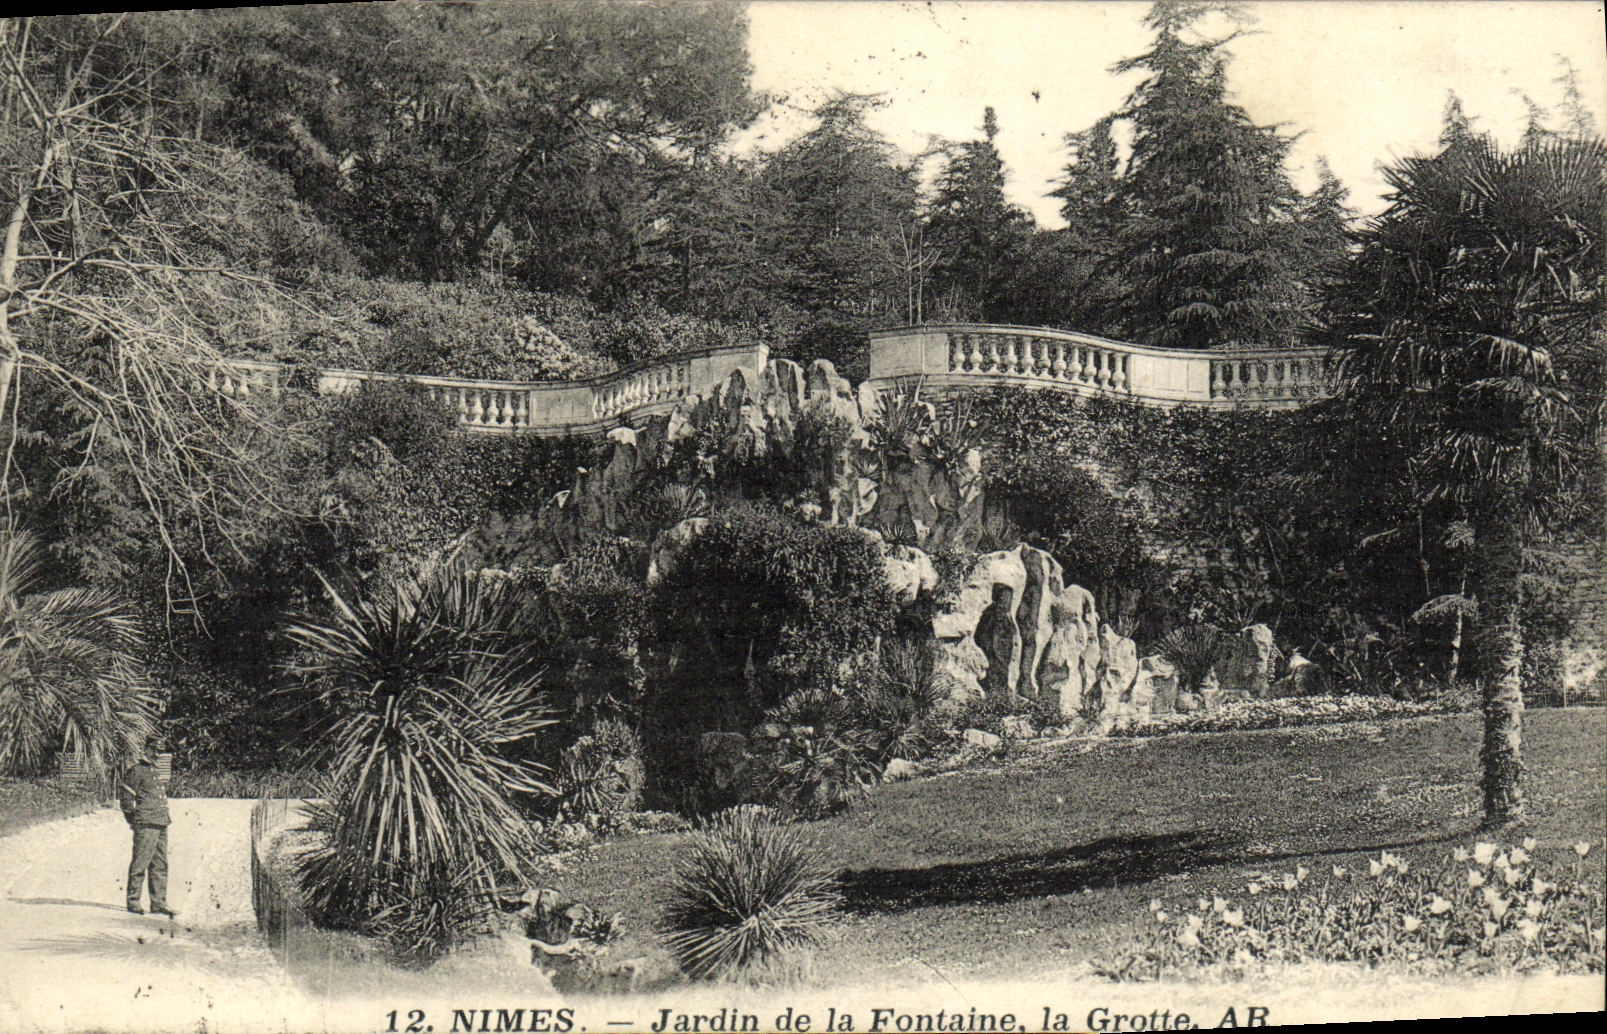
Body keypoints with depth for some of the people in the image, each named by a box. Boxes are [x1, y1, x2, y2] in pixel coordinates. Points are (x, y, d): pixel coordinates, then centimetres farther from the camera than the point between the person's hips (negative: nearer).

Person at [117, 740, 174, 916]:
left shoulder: (153, 772, 20)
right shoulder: (137, 771, -6)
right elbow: (125, 795, -9)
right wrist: (132, 817, -7)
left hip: (161, 824, 9)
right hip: (146, 824, -9)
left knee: (160, 865, 10)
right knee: (140, 863, -5)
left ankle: (158, 902, 14)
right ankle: (133, 901, 0)